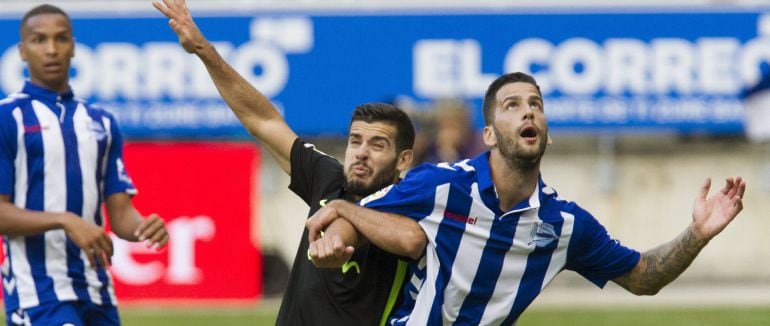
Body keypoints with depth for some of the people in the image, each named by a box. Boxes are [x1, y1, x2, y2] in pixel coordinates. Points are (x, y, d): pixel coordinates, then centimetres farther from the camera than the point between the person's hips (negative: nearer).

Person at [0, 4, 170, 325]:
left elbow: (120, 212, 13)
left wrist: (145, 227, -9)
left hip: (97, 293, 6)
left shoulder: (101, 122, 15)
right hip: (38, 290, -6)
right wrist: (65, 221, -22)